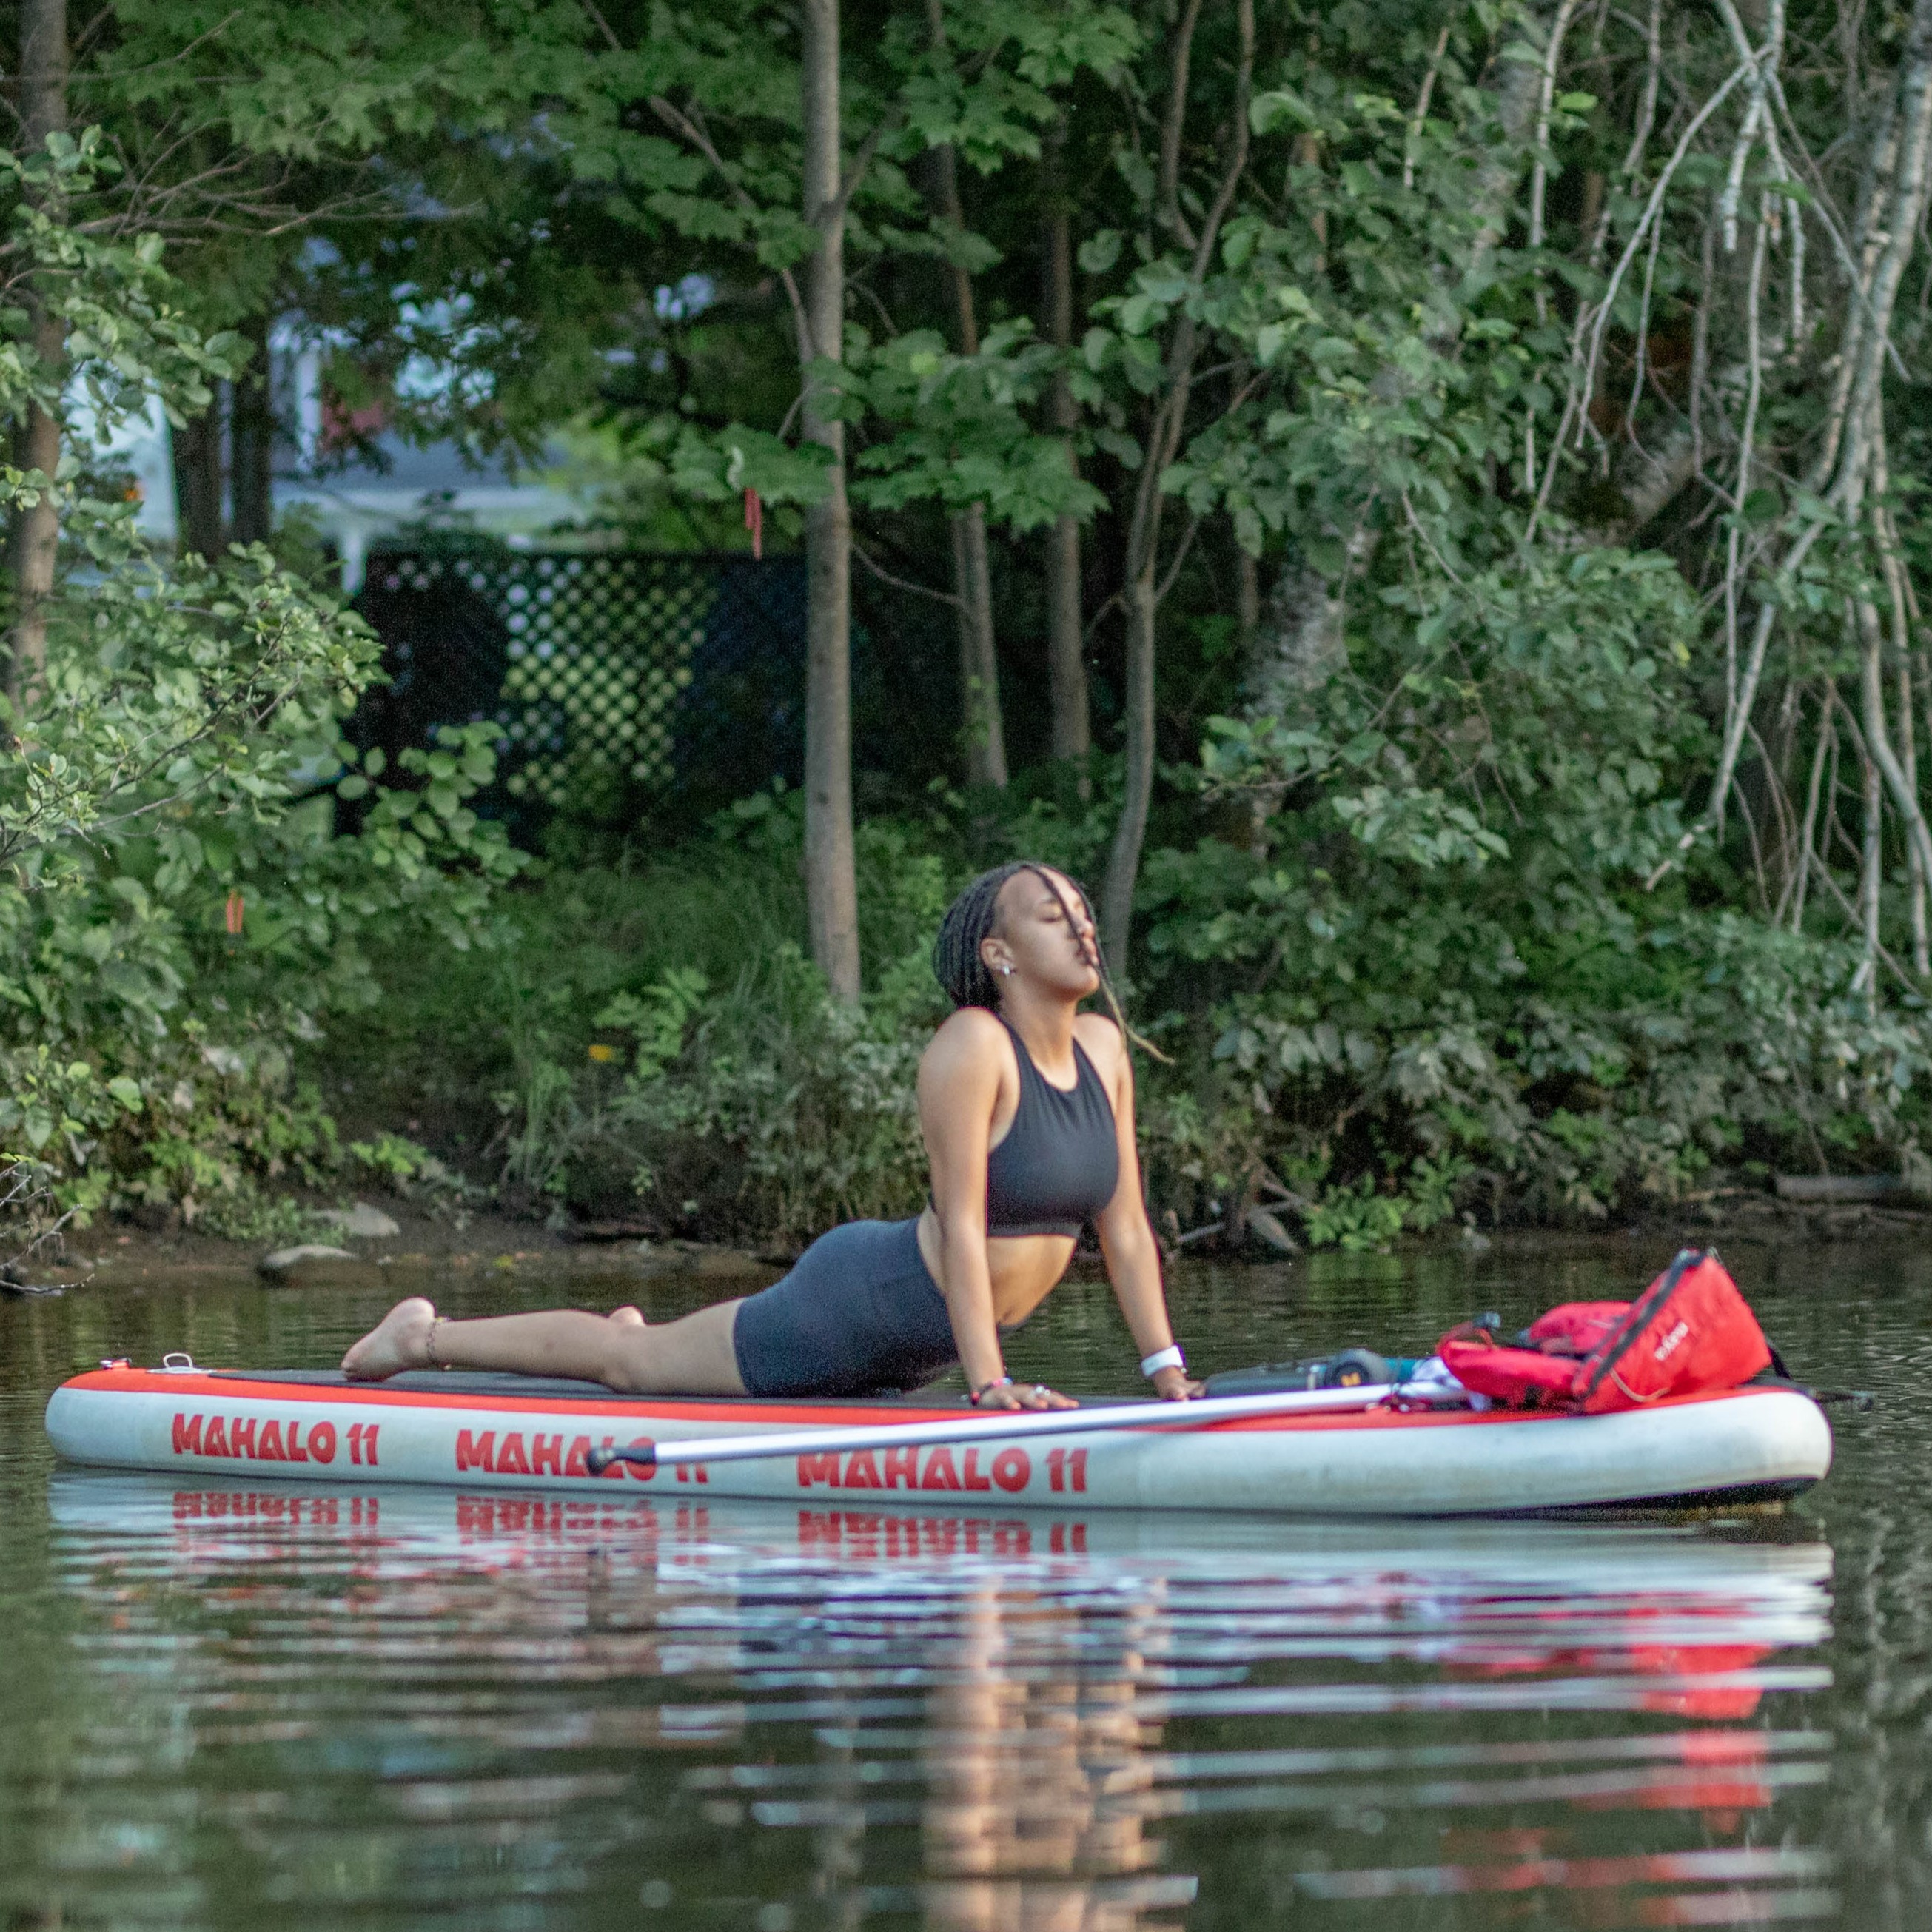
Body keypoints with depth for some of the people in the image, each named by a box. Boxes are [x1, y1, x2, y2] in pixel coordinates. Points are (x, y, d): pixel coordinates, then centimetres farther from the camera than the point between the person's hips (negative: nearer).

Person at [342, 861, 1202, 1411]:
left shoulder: (1102, 1047, -3)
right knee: (626, 1363, 11)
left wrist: (1165, 1370, -2)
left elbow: (1124, 1223, 2)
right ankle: (427, 1337, 29)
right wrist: (987, 1384, -31)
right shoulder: (971, 1048, -26)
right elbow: (961, 1225, -29)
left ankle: (645, 1334, 58)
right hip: (862, 1302, -7)